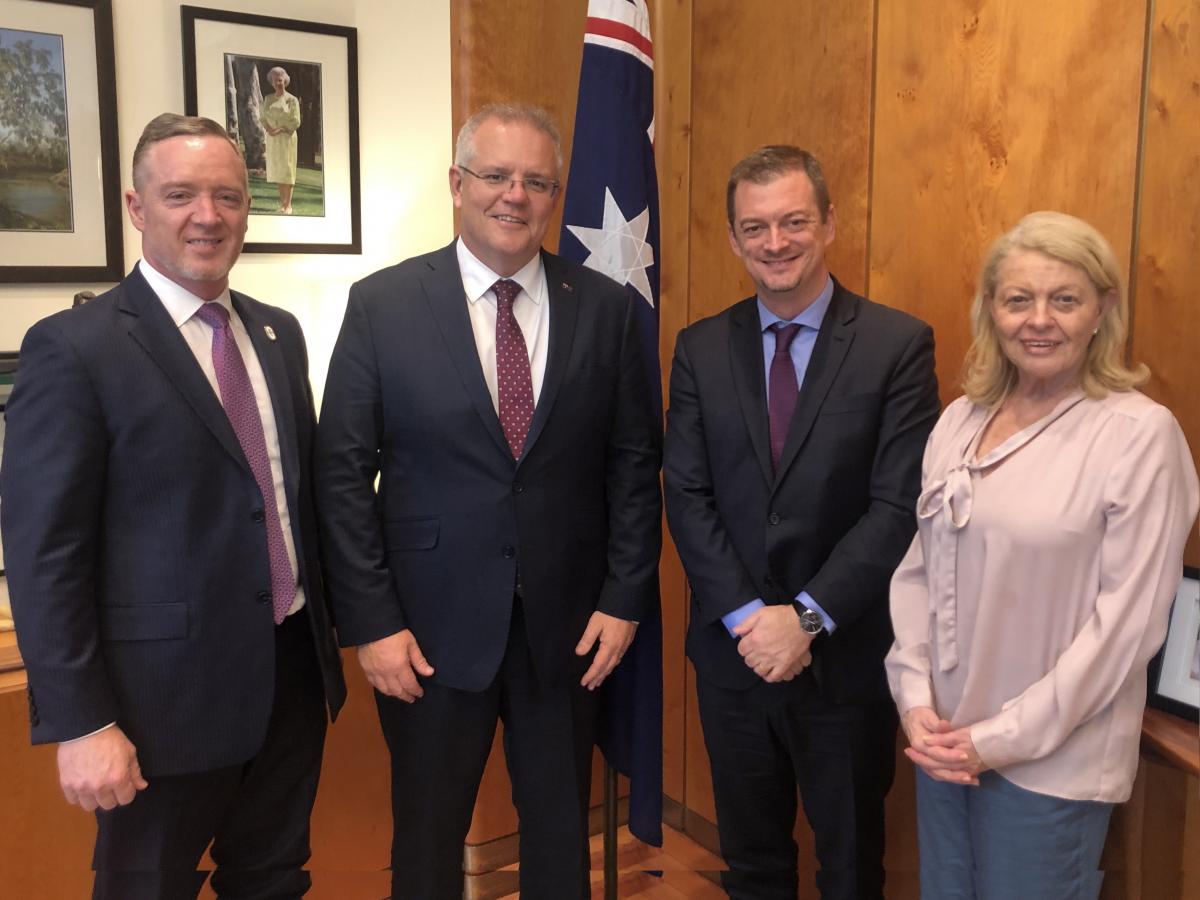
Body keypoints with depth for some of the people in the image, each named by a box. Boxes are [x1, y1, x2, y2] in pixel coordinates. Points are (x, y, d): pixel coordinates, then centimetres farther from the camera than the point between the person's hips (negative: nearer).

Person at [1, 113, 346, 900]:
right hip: (169, 690, -5)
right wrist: (80, 723, -16)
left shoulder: (278, 333, 7)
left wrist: (327, 637, 14)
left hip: (292, 669, 6)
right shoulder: (75, 347, -12)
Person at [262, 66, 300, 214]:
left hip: (286, 137, -4)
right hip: (272, 139, 4)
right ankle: (282, 202, 10)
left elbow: (295, 122, -7)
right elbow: (262, 117, 11)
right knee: (276, 169, 4)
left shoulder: (292, 100, -2)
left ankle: (288, 204, -7)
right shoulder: (268, 99, 11)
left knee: (287, 168, -6)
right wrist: (267, 128, -9)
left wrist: (280, 129, -16)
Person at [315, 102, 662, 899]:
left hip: (567, 623, 2)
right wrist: (371, 622, -9)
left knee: (562, 832, 19)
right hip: (432, 626, -1)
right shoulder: (382, 304, -5)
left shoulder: (606, 308, -1)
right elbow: (343, 473, -6)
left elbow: (635, 464, 2)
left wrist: (625, 596, -3)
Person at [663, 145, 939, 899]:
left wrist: (807, 618, -18)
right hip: (734, 651, 3)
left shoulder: (898, 344, -8)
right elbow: (686, 494, -3)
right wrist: (747, 617, -14)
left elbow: (901, 506, -13)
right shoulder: (701, 349, 2)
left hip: (848, 656, -2)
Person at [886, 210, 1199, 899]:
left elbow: (1128, 618, -14)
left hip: (1052, 760, -4)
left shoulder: (1141, 434, -12)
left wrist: (1007, 737, -14)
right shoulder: (960, 421, 3)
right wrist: (916, 701, -4)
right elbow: (917, 571, 5)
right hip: (944, 742, 5)